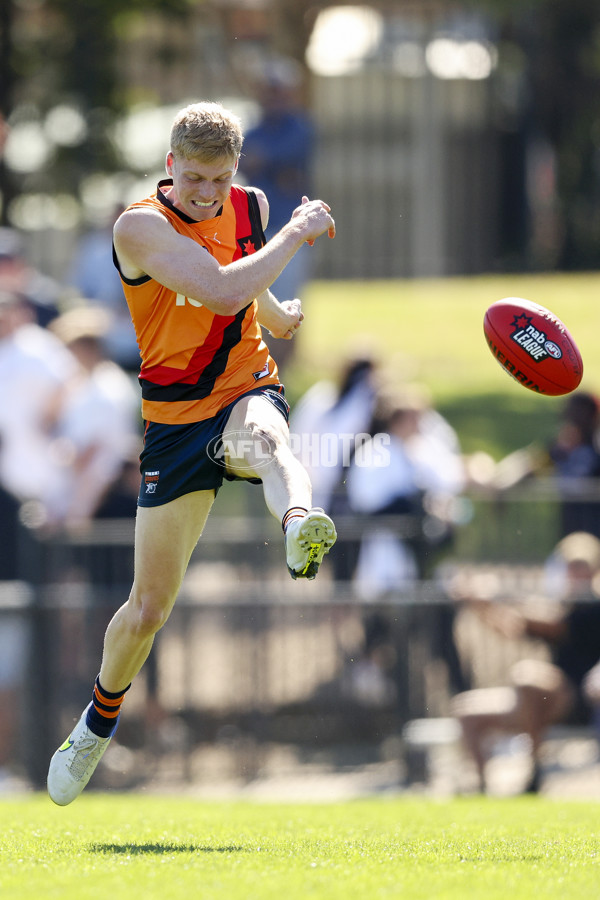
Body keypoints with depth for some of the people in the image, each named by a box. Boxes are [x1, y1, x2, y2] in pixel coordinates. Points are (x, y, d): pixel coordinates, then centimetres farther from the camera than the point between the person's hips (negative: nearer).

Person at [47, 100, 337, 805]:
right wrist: (297, 233, -21)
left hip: (247, 392, 1)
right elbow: (222, 292, -29)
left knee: (261, 436, -40)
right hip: (174, 421, -1)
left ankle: (300, 525, -74)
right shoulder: (142, 226, -15)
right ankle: (99, 720, 33)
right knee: (148, 608, 5)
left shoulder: (250, 209, 3)